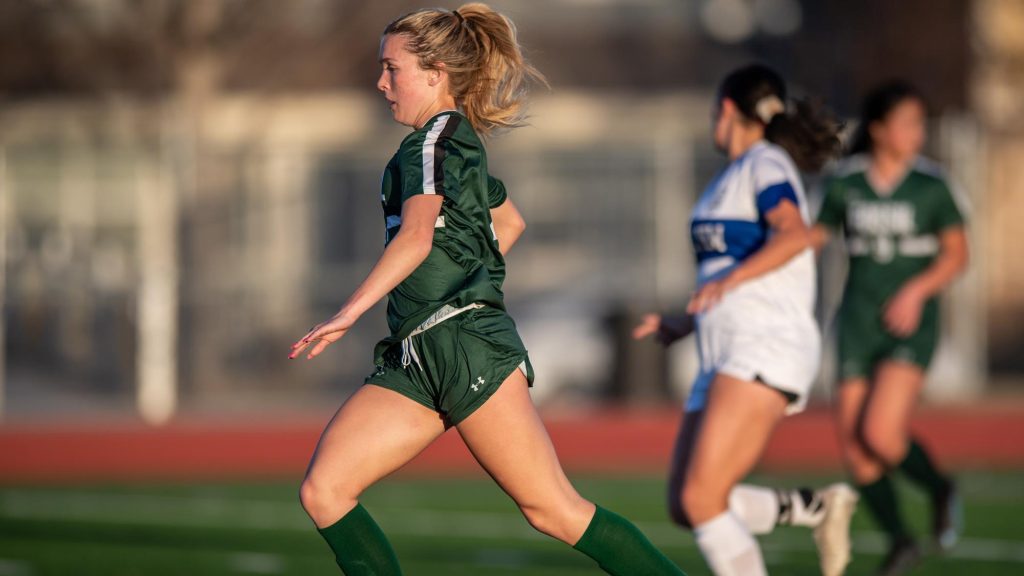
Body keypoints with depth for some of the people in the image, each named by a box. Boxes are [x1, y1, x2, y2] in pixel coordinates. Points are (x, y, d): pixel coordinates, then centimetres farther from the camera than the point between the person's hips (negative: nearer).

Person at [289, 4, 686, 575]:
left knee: (554, 511, -9)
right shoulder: (461, 143, 21)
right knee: (323, 490, -3)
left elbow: (417, 236, -23)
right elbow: (509, 222, 37)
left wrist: (349, 313, -28)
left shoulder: (437, 137, -7)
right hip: (417, 361, 10)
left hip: (467, 345, -10)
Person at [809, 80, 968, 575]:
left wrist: (917, 291, -14)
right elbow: (815, 238, 12)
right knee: (854, 448, -1)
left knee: (881, 434, -19)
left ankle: (940, 490, 11)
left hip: (910, 325, -3)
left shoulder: (930, 184, -5)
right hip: (858, 324, 3)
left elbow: (957, 253, 0)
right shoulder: (845, 184, 0)